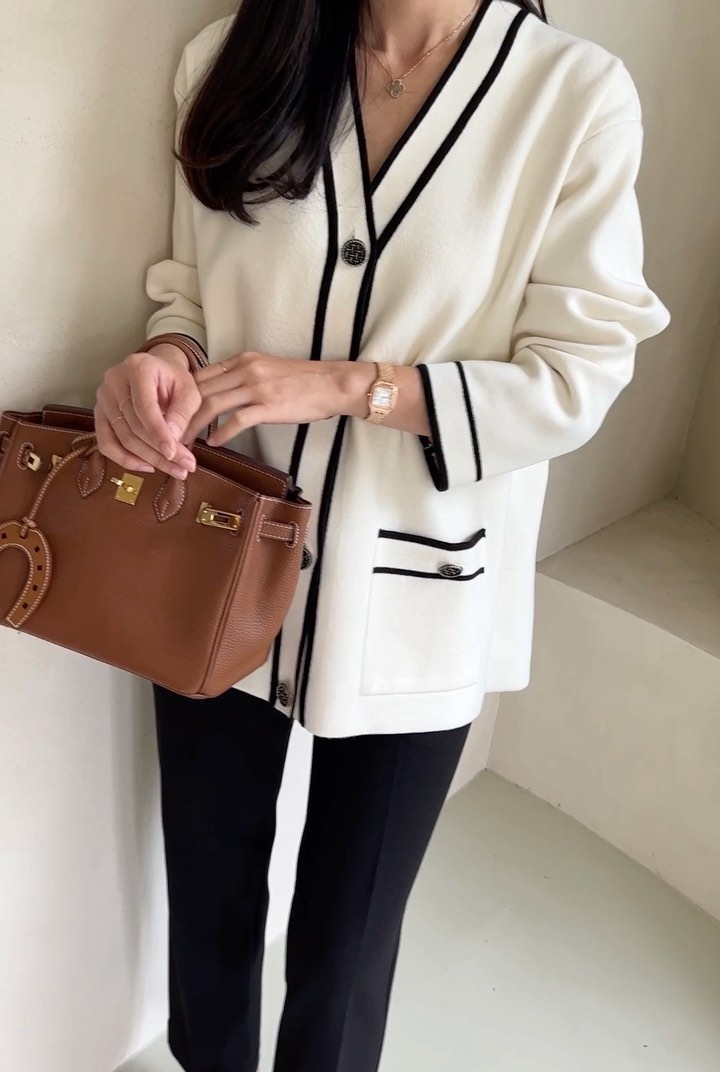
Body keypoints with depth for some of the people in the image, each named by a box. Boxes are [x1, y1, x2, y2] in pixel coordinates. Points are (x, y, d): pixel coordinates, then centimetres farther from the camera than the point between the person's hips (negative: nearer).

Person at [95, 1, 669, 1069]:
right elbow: (189, 284, 8)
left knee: (346, 939, 15)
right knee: (207, 891, 22)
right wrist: (162, 360, -16)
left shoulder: (578, 96, -8)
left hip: (409, 604, -2)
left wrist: (344, 384, -21)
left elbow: (575, 381, -10)